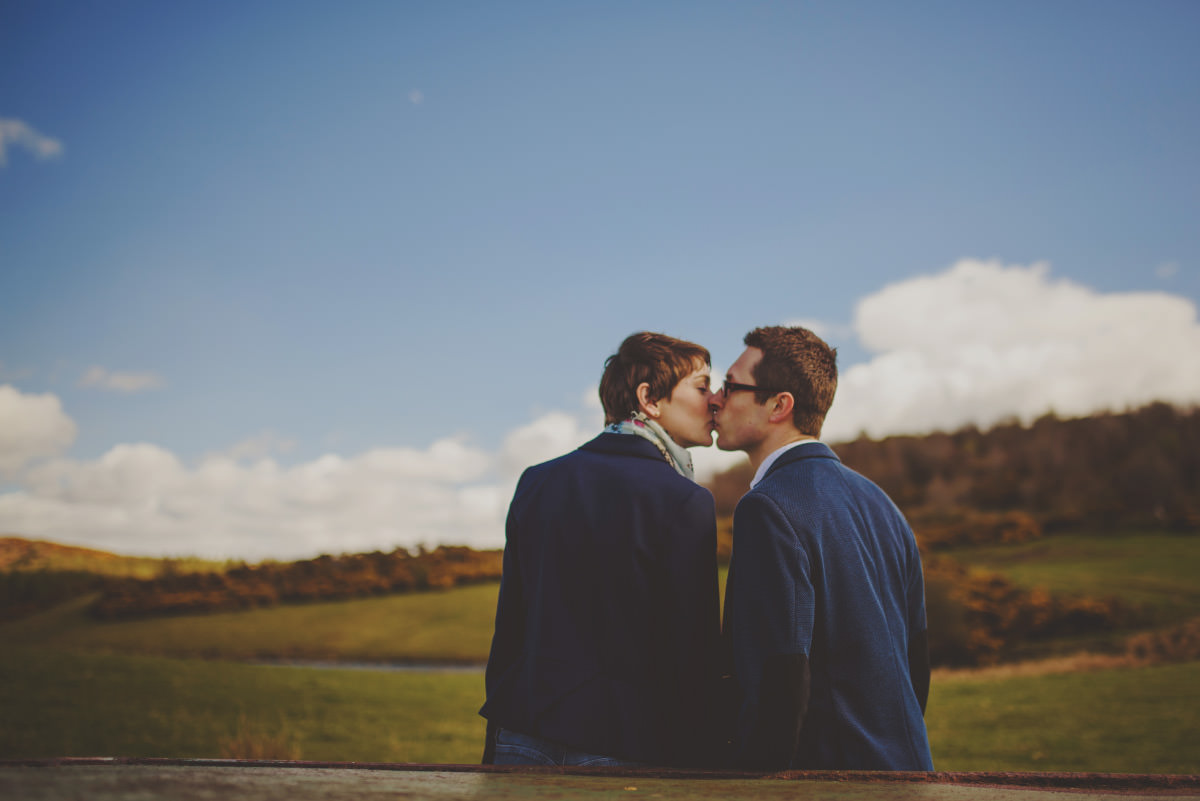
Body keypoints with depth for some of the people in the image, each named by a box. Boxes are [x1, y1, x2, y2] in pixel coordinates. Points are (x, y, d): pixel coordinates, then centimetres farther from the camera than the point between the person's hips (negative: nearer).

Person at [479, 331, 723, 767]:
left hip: (524, 738, 6)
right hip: (622, 748, -5)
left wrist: (495, 747, 18)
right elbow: (695, 653, -10)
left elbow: (507, 626, 11)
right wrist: (692, 763, -1)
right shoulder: (686, 502, -10)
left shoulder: (537, 481, 7)